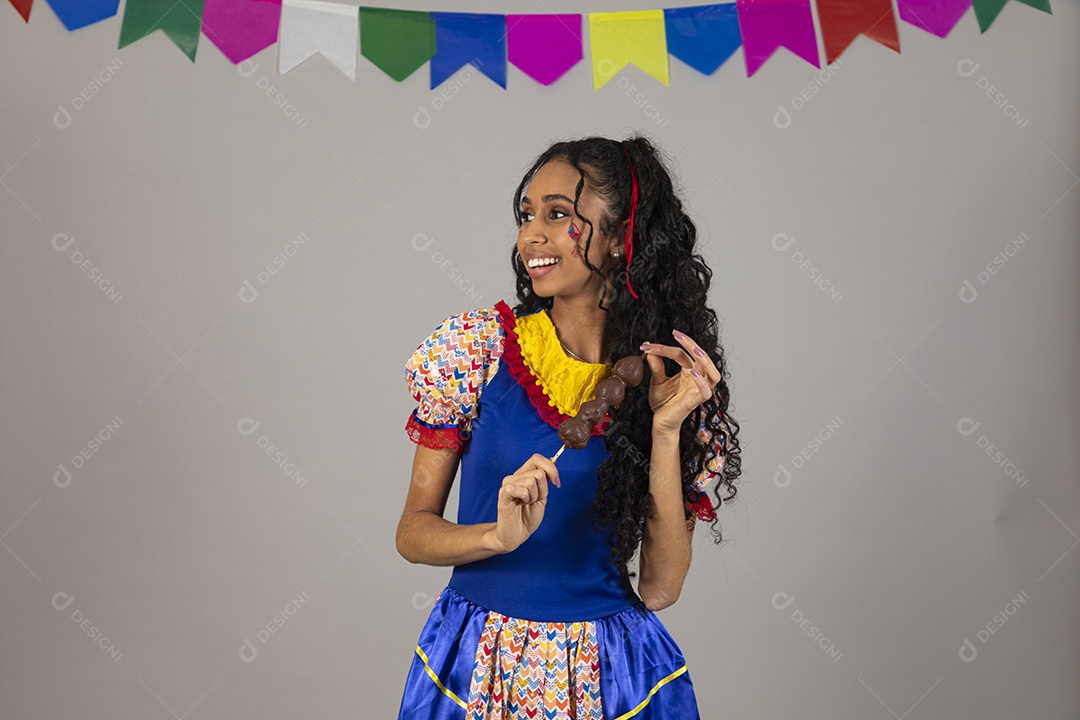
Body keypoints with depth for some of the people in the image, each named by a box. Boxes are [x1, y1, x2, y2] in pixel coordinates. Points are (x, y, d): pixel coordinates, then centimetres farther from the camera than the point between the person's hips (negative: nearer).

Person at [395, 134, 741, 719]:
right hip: (476, 667, 0)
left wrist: (666, 430, -18)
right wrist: (501, 535, -22)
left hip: (610, 671, 0)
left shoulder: (674, 379, -6)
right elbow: (413, 532, -4)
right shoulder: (477, 347, -7)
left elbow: (659, 588, -10)